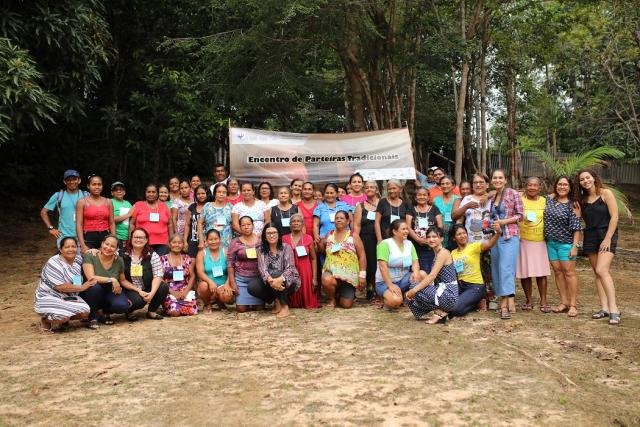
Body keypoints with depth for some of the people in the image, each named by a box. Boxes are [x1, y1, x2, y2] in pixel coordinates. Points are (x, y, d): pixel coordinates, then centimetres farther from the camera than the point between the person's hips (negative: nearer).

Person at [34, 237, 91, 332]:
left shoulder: (78, 259, 3)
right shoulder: (54, 263, -19)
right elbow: (61, 286, -26)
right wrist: (81, 287, -21)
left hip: (68, 298, 7)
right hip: (48, 298, -7)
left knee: (85, 312, -15)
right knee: (64, 316, -32)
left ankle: (62, 319, 12)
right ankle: (45, 320, 1)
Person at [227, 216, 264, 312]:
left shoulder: (260, 240, 1)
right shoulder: (235, 242, 0)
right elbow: (230, 262, 0)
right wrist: (232, 282, -5)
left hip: (258, 277, 0)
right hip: (241, 278, 0)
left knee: (258, 307, -3)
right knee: (241, 308, -4)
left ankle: (256, 302, 30)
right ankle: (241, 300, 28)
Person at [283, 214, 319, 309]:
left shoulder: (308, 238, 3)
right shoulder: (284, 239, 4)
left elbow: (313, 258, 3)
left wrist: (315, 278, -3)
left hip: (305, 273, 0)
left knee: (309, 304, 1)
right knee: (292, 304, 3)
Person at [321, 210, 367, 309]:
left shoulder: (353, 236, 1)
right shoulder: (329, 235, 10)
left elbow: (362, 256, -2)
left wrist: (362, 275, -8)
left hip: (349, 273, -1)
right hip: (331, 270, 2)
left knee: (346, 305, -8)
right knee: (326, 280, -36)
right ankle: (331, 299, -2)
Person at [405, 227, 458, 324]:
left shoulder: (444, 252, -11)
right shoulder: (437, 254, 16)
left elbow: (432, 276, -22)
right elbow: (432, 280, 12)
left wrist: (414, 290, -25)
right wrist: (413, 290, 1)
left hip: (449, 295, -9)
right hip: (442, 292, 9)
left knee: (418, 292, -19)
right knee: (412, 300, 4)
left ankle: (440, 312, -5)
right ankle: (441, 312, 8)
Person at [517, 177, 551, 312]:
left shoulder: (544, 201, 8)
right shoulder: (520, 199, 0)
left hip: (540, 241, 2)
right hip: (523, 240, -1)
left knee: (541, 272, 2)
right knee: (525, 272, 2)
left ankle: (543, 301, 11)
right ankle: (528, 300, 16)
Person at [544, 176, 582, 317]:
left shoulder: (572, 205, -8)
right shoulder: (550, 199, 6)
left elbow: (576, 227, -11)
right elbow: (545, 217, 23)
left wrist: (575, 246, -15)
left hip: (566, 243, -5)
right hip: (551, 242, 5)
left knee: (569, 272, -2)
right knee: (557, 271, 8)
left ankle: (573, 305, 3)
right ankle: (564, 302, 16)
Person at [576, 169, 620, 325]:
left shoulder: (605, 193, -4)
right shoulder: (582, 199, 12)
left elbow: (614, 216, -9)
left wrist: (607, 239, -14)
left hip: (607, 235, -6)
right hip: (590, 237, 6)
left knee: (601, 270, -20)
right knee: (597, 273, 5)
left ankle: (614, 309, -19)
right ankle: (604, 308, 8)